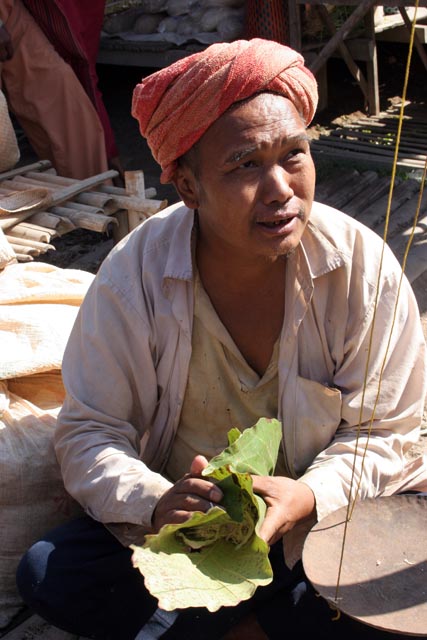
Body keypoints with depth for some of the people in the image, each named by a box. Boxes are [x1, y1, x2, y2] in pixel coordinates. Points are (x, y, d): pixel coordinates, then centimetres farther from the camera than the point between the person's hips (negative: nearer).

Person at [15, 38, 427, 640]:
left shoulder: (364, 265, -16)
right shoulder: (134, 275, -16)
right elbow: (89, 432, -9)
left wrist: (310, 496, -27)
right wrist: (154, 502, -30)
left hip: (323, 517, 0)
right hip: (185, 520, 1)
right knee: (47, 574, -18)